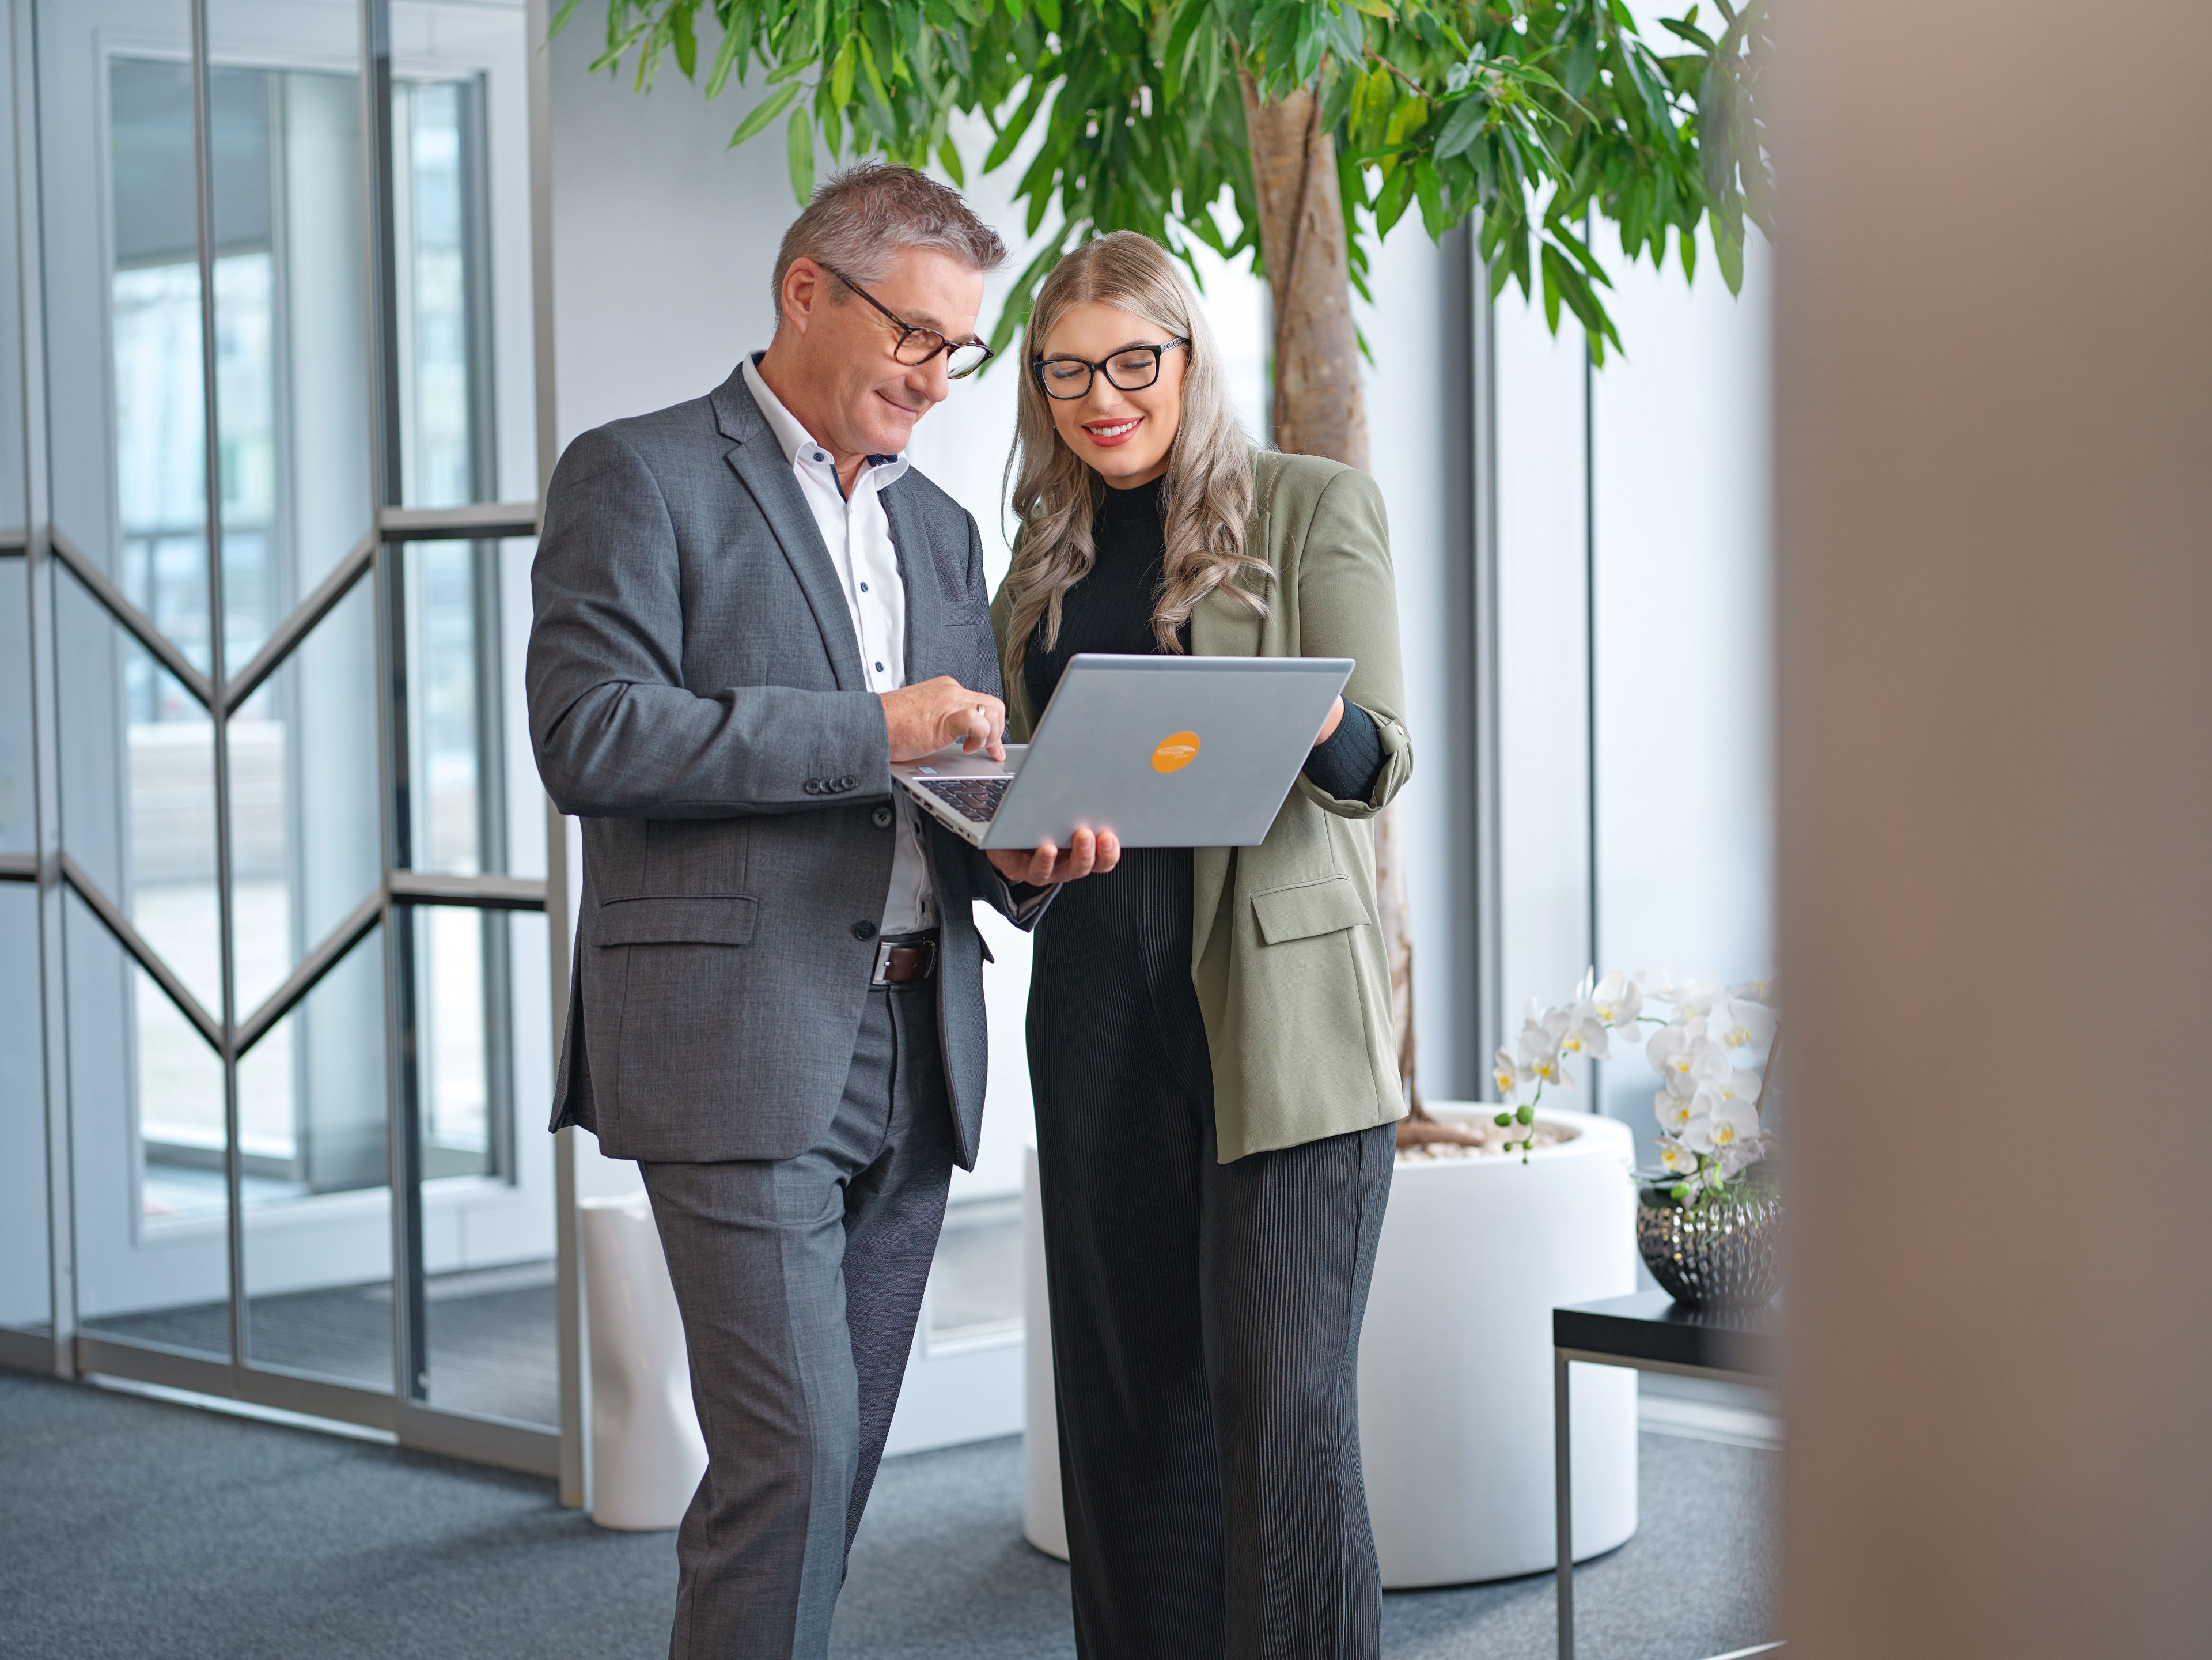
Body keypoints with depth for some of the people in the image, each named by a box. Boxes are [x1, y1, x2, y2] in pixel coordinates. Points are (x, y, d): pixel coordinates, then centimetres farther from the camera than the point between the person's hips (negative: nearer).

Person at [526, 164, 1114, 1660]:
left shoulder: (940, 528, 21)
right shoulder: (642, 477, -1)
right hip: (742, 1046, -7)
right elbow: (589, 735, -14)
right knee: (794, 1455, -12)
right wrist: (870, 731, -17)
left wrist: (1024, 850, -2)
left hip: (913, 1051, 7)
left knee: (838, 1466, 8)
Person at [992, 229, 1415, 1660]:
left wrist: (1316, 724, -28)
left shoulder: (1315, 507, 2)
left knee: (1280, 1389, -9)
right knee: (1127, 1383, 7)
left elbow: (1379, 766, -6)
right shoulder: (1047, 560, 16)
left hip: (1279, 999, -5)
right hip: (1101, 1005, 5)